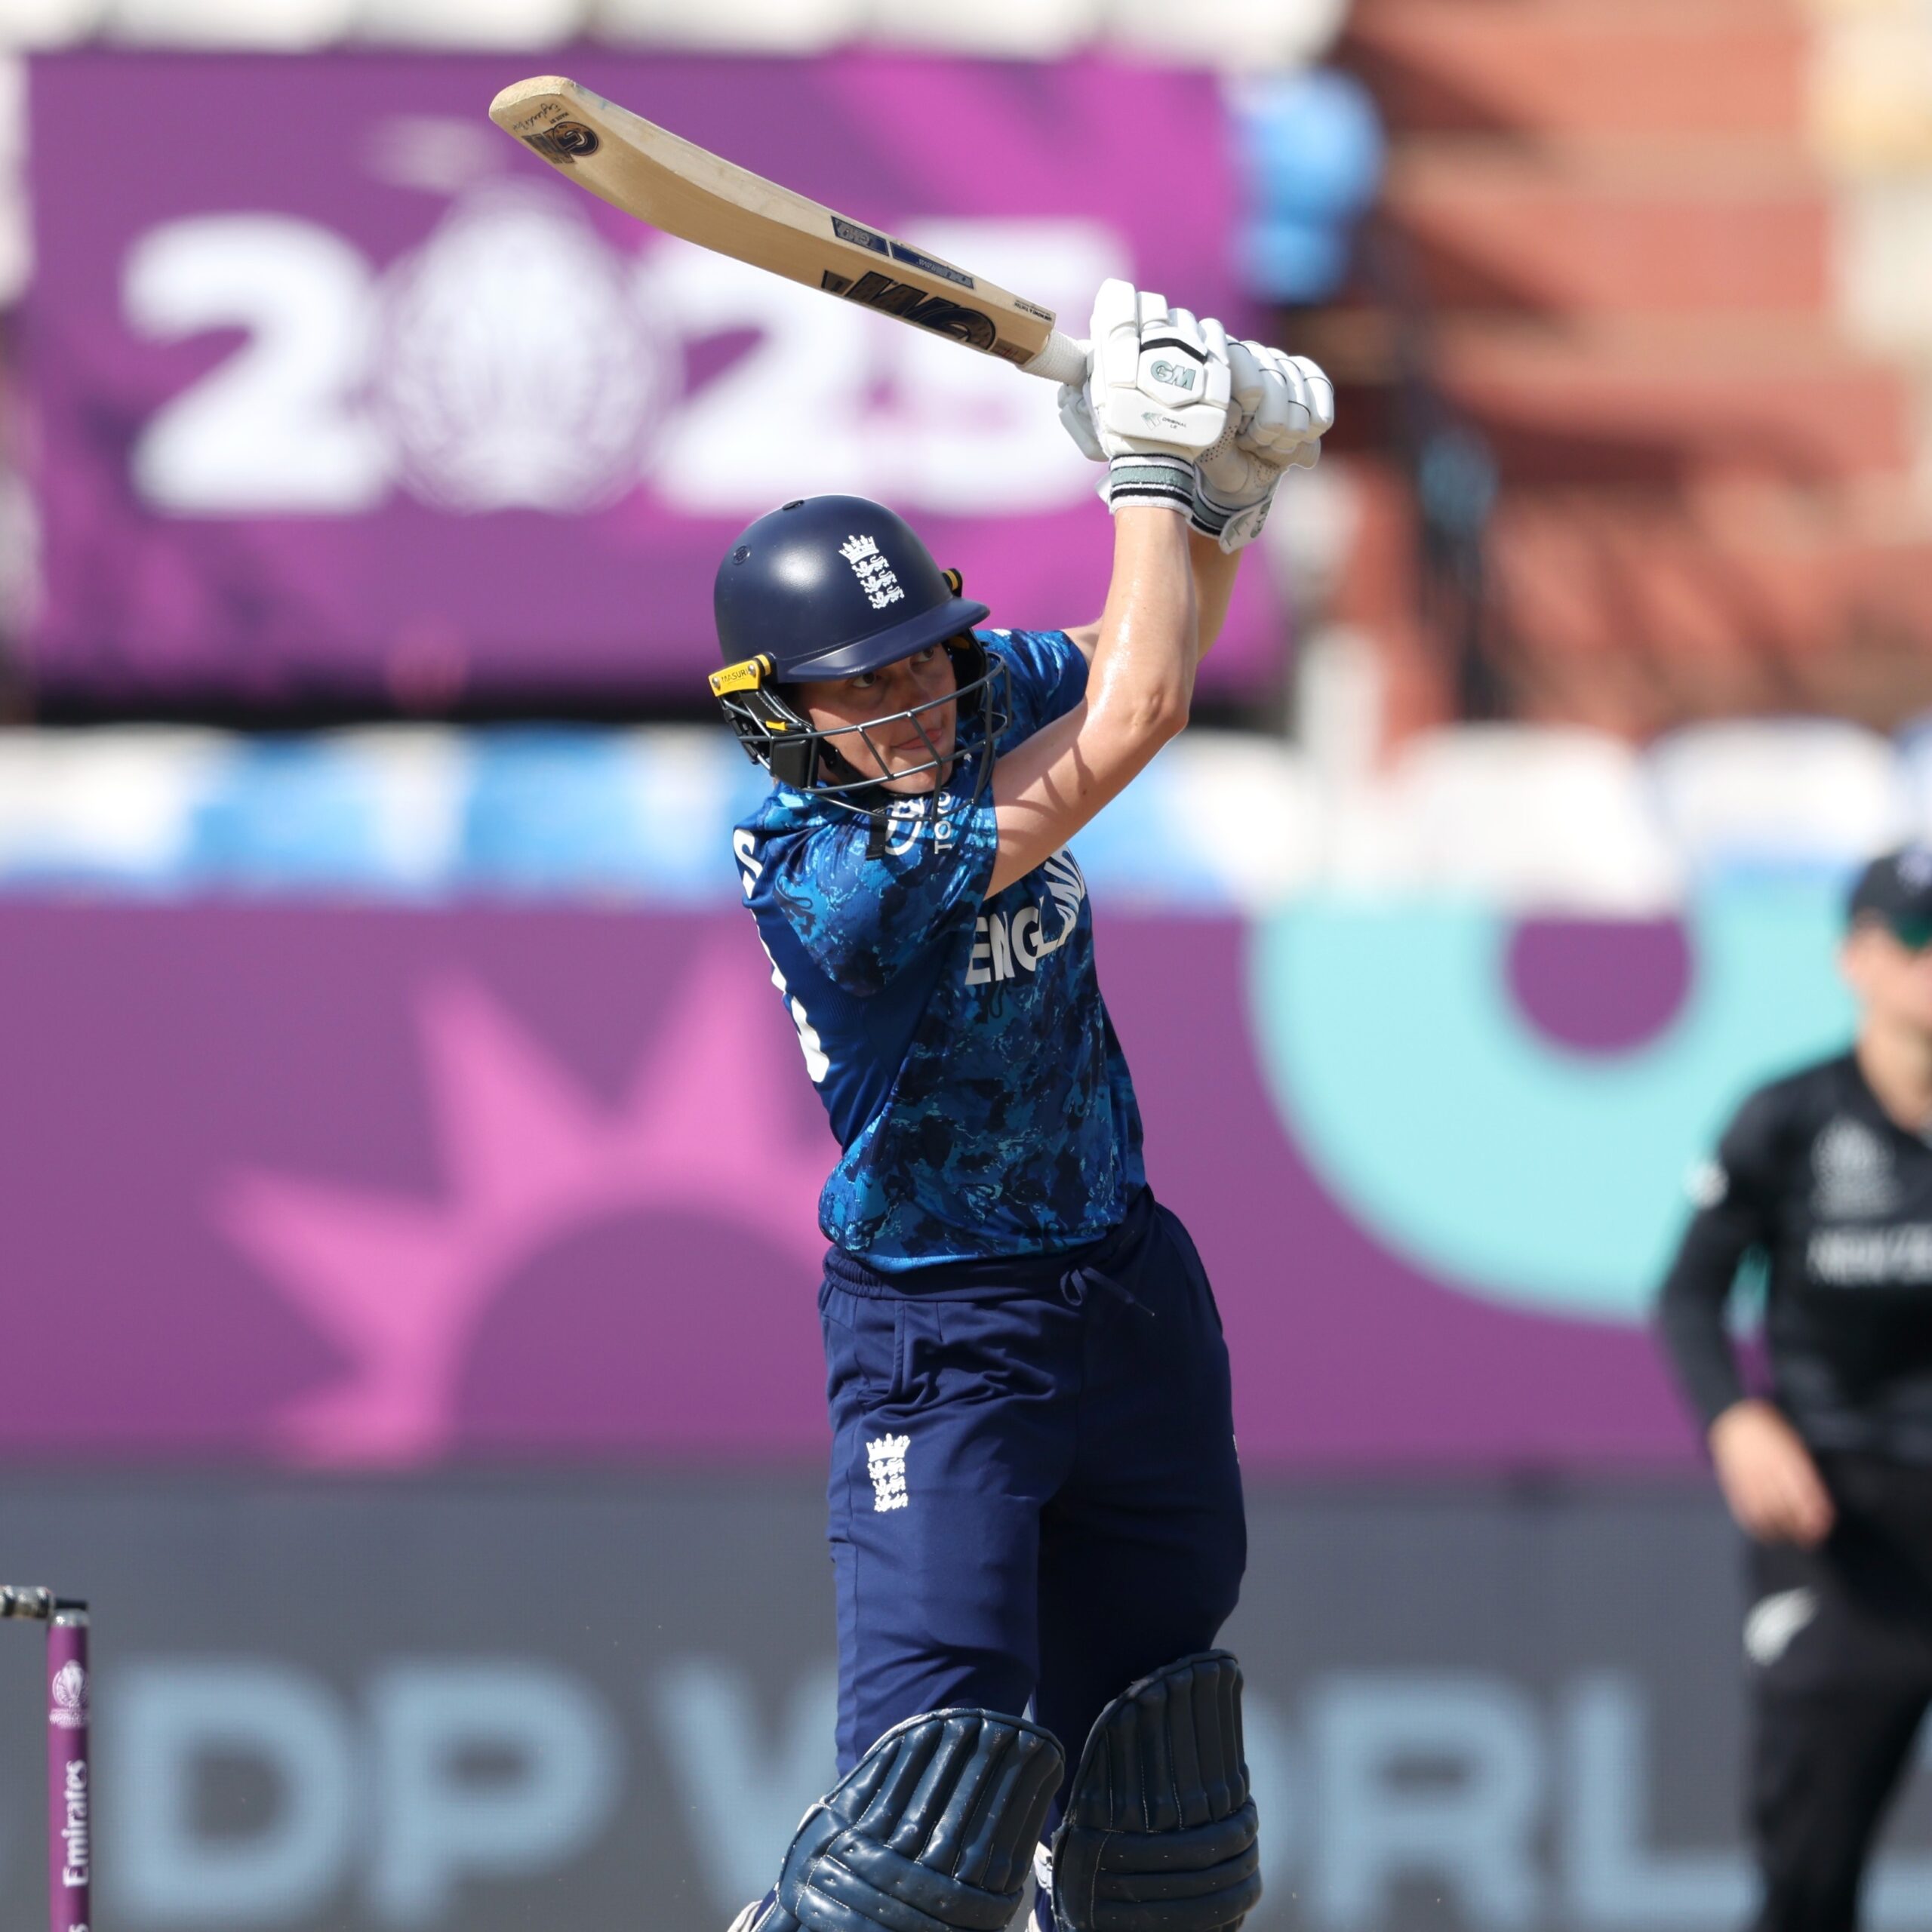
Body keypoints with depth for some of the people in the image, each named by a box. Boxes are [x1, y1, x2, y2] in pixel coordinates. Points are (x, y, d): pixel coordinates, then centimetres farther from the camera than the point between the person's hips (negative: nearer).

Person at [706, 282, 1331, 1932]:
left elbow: (1147, 654, 18)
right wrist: (1149, 466, -16)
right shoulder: (826, 871, -27)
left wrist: (1224, 494, -2)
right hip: (946, 1344, -8)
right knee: (933, 1800, -19)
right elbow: (1134, 722, -27)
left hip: (1133, 1297, 8)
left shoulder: (990, 691, -3)